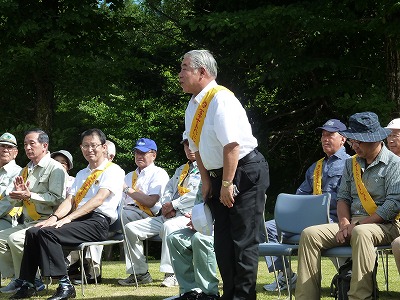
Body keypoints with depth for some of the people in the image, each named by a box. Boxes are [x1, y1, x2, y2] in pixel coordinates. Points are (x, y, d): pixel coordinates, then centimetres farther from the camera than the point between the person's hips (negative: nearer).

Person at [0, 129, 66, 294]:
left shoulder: (55, 168, -5)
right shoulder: (25, 171, 20)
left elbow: (57, 198, -17)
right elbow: (17, 203, 21)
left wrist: (30, 195, -22)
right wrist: (18, 194, -3)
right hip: (27, 223, 9)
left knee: (15, 239, -28)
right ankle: (19, 278, -4)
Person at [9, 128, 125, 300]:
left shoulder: (113, 171, 0)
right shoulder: (81, 174, 25)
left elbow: (99, 199, -14)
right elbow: (70, 200, 14)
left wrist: (68, 218, -22)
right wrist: (54, 217, -9)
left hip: (98, 223, -8)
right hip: (77, 220, 8)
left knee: (47, 233, -27)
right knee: (33, 232, -10)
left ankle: (65, 285, -28)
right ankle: (27, 285, -6)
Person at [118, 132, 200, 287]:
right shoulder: (180, 170, 30)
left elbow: (198, 193, -12)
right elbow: (168, 190, 21)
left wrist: (173, 205, -11)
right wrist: (166, 206, -2)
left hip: (189, 216, -8)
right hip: (168, 215, 8)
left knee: (168, 226, -41)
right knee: (131, 228, -6)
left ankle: (171, 274, -39)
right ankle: (140, 272, -2)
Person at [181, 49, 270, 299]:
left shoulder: (221, 99, -19)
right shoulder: (193, 105, 8)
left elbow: (231, 145, -24)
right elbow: (197, 147, 15)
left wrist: (227, 184, -22)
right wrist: (206, 180, 8)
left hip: (245, 172, -9)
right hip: (218, 176, 9)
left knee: (243, 240, -6)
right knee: (223, 239, 12)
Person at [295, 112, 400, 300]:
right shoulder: (351, 164, 18)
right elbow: (343, 197, 15)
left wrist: (358, 225, -17)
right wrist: (344, 224, -7)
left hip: (384, 226, -6)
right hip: (353, 225, 6)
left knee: (361, 233, -40)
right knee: (310, 234, -16)